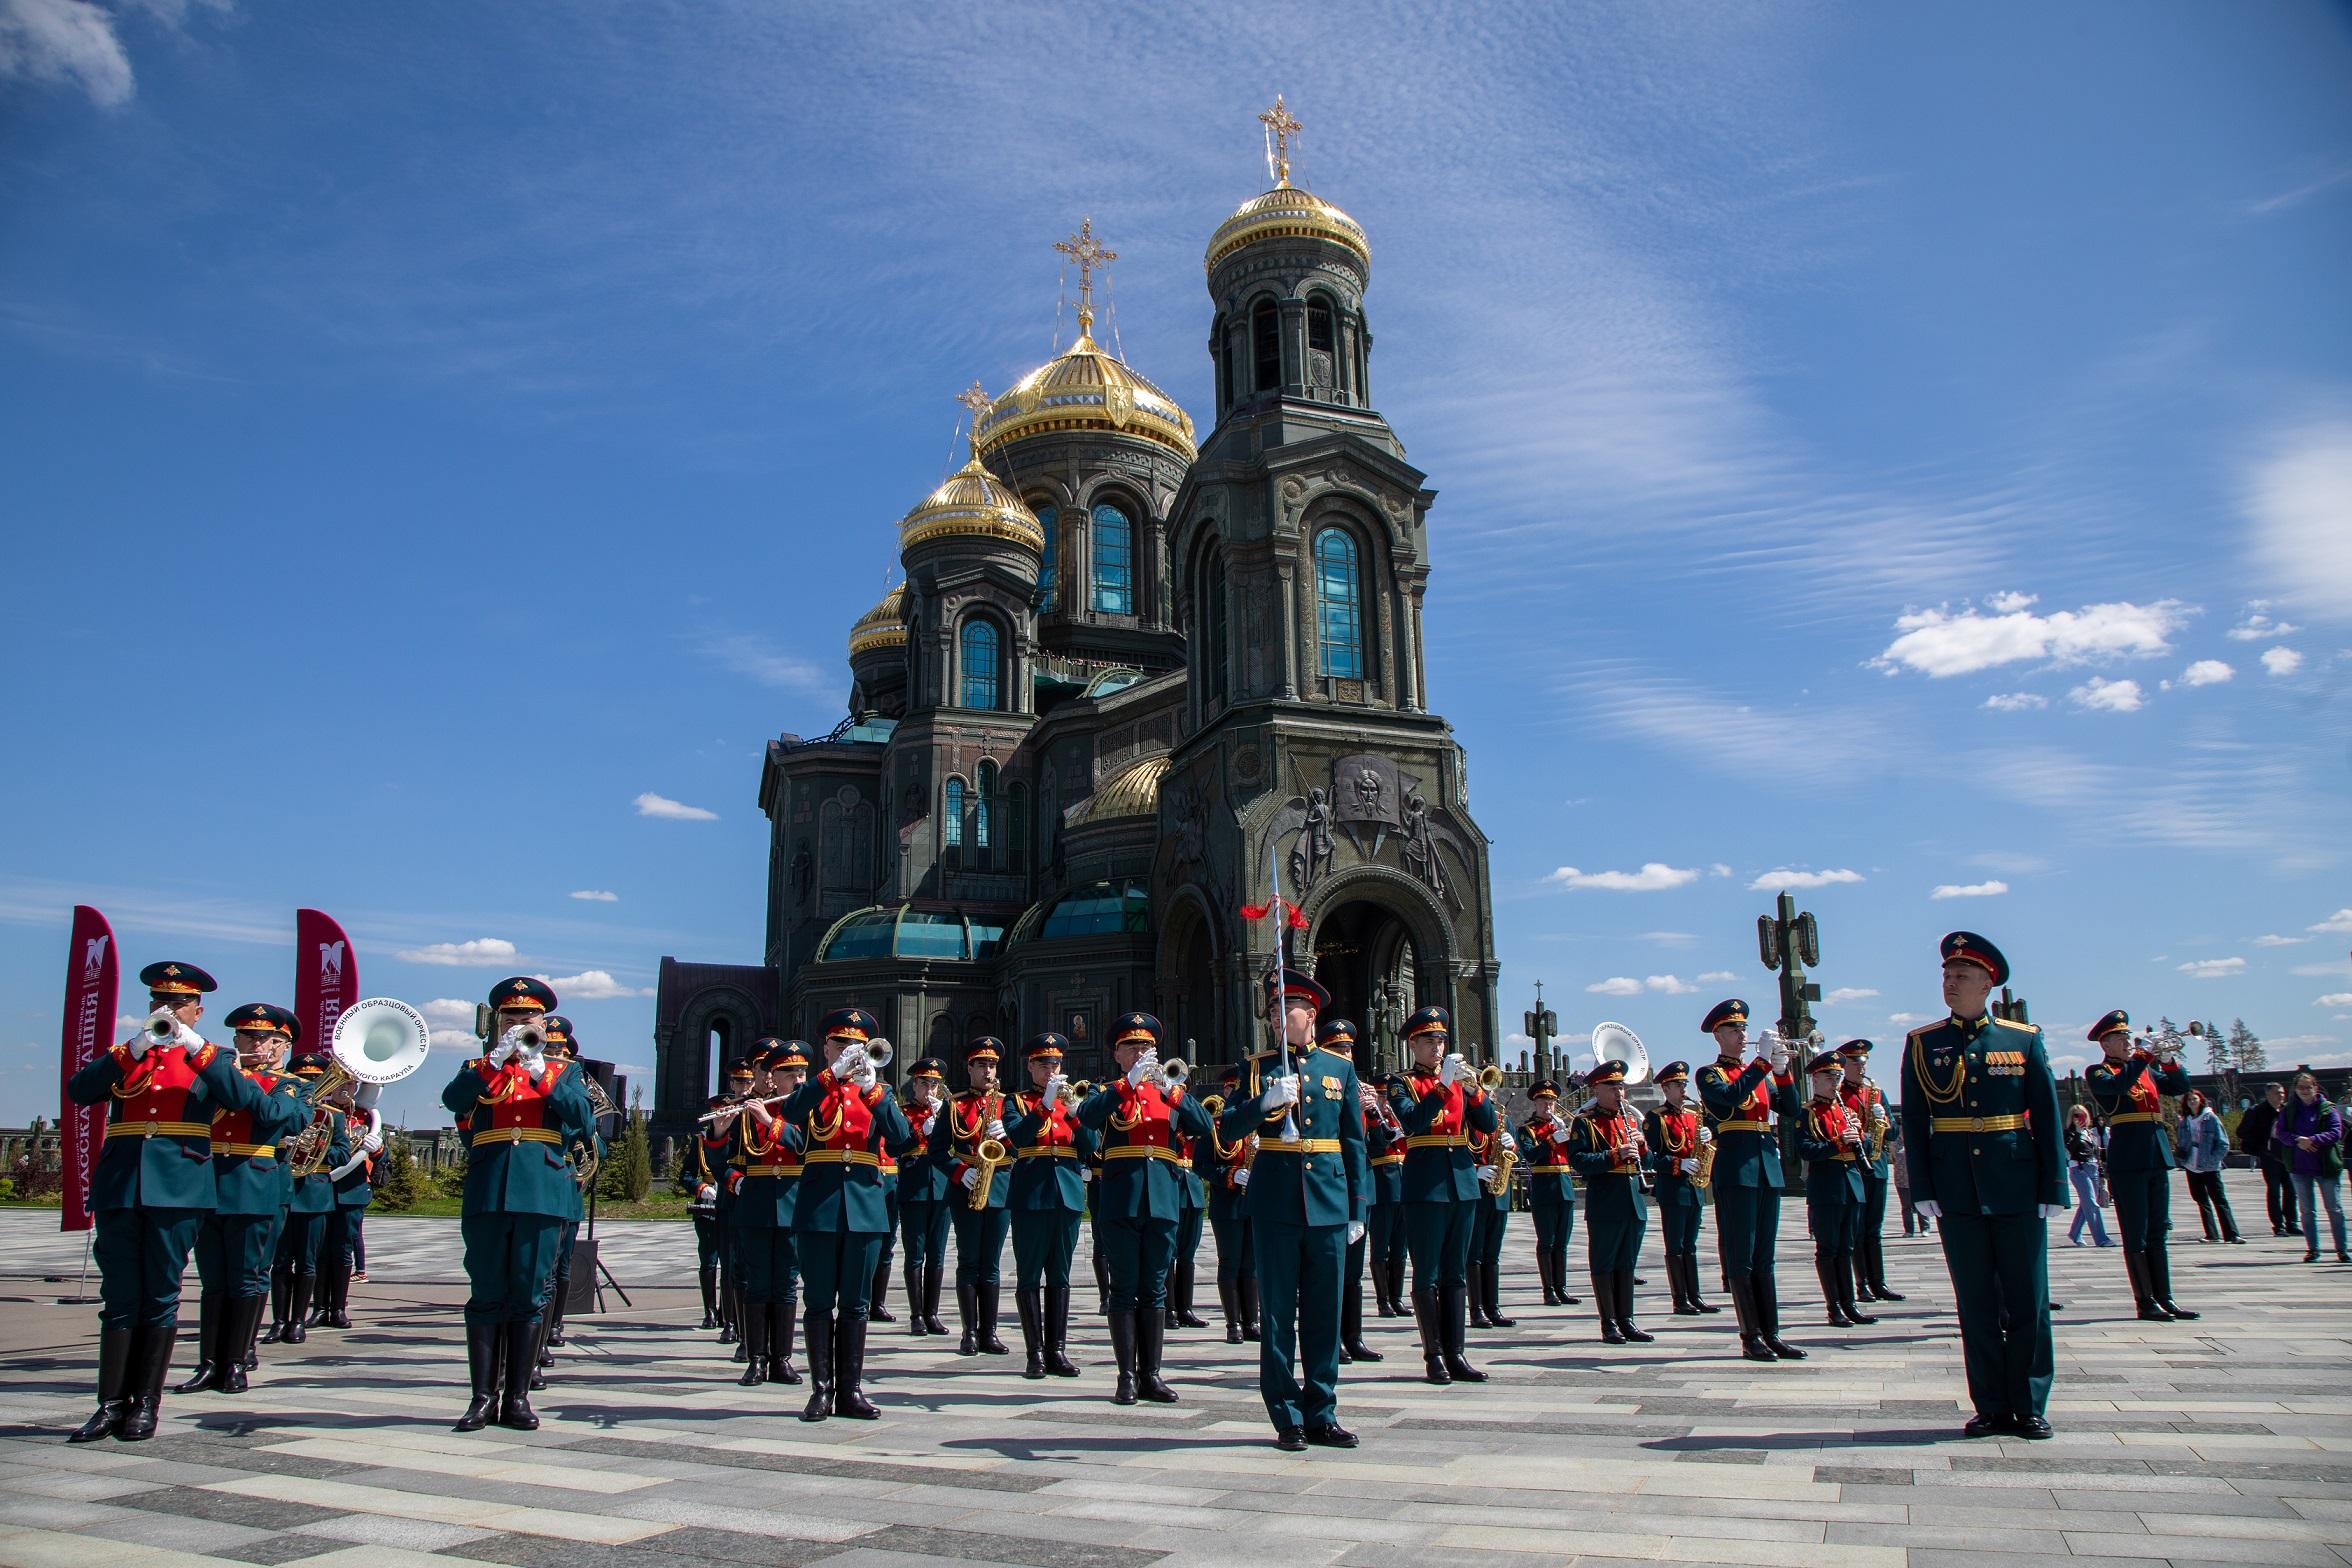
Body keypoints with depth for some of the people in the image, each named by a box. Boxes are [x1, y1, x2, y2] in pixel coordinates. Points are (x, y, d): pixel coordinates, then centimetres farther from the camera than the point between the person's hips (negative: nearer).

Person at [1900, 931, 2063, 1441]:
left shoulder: (2024, 1039, 3)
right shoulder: (1922, 1043, 4)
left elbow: (2047, 1116, 2)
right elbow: (1913, 1120, 3)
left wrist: (2053, 1187, -3)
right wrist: (1923, 1188, -3)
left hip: (2017, 1186, 0)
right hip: (1957, 1191, 1)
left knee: (2028, 1300, 5)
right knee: (1976, 1303, 6)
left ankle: (2029, 1407, 15)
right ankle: (1991, 1408, 14)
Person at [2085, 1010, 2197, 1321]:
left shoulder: (2146, 1070, 20)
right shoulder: (2098, 1072, 0)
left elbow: (2180, 1087, 12)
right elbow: (2118, 1086, -20)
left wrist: (2168, 1058, -4)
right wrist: (2144, 1056, -19)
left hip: (2157, 1157, 6)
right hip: (2127, 1160, -6)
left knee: (2158, 1232, 9)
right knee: (2135, 1235, -3)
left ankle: (2164, 1298, 13)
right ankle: (2146, 1302, 0)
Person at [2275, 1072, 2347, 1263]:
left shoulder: (2328, 1109, -2)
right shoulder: (2288, 1110, 5)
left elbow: (2336, 1132, -11)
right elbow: (2280, 1132, 0)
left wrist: (2312, 1140, -23)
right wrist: (2298, 1140, -19)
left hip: (2326, 1166, -2)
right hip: (2300, 1167, 2)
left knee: (2335, 1209, 3)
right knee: (2307, 1210, 7)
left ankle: (2341, 1250, 12)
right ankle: (2312, 1249, 14)